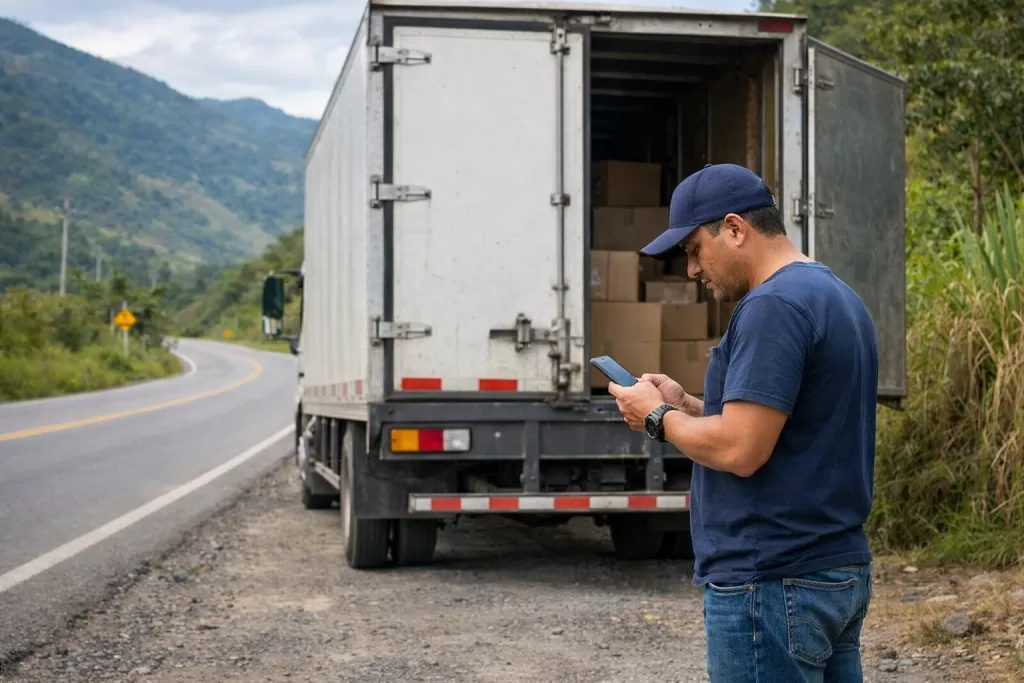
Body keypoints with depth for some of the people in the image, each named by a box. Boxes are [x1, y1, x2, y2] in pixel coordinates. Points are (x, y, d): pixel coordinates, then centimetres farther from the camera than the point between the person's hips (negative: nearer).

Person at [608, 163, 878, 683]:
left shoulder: (773, 306, -17)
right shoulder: (835, 295, 15)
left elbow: (739, 450, -22)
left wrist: (659, 418, -6)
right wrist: (687, 405, 11)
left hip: (774, 582, -10)